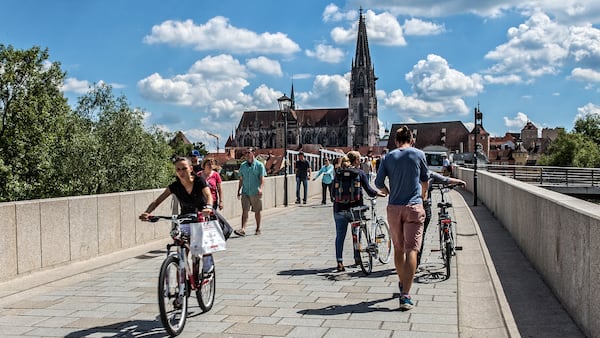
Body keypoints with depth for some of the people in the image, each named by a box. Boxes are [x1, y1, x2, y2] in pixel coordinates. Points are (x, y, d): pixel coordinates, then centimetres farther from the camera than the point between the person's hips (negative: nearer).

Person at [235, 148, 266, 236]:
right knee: (244, 211, -8)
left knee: (257, 211, 8)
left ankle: (258, 228, 23)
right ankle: (243, 229, -15)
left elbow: (262, 179, -7)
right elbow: (241, 179, 16)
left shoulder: (259, 165, -1)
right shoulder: (243, 165, 10)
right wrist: (239, 191, 12)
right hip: (245, 192, 2)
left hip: (256, 193, -2)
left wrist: (260, 188, -23)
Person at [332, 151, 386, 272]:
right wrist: (380, 193, 10)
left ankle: (339, 262, 0)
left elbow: (334, 190, 5)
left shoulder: (338, 172, 5)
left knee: (340, 236, 5)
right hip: (355, 207, -2)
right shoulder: (360, 173, -3)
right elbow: (369, 190, -5)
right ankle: (357, 258, 26)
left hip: (339, 208, 2)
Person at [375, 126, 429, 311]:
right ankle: (405, 295, -13)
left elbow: (379, 182, 0)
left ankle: (402, 284, 35)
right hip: (414, 207, -3)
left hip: (394, 207, 3)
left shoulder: (388, 157, 4)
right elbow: (425, 180, 14)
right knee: (411, 250, -5)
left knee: (398, 248, 17)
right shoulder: (419, 154, 1)